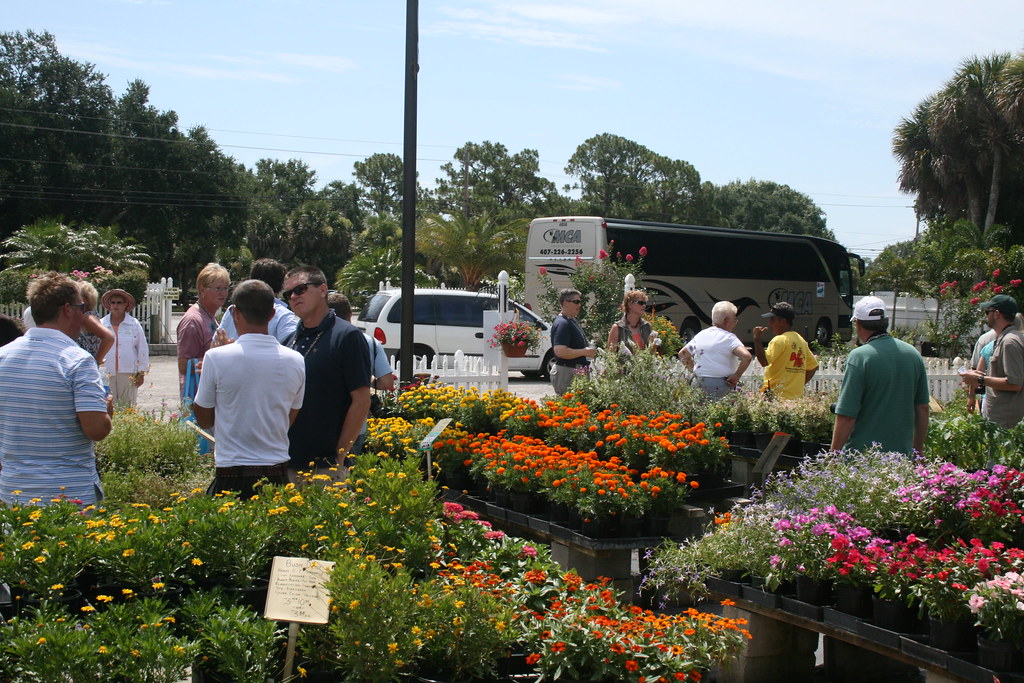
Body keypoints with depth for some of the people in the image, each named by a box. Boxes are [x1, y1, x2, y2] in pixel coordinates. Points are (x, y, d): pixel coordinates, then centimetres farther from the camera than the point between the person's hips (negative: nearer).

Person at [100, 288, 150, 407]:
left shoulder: (134, 324, 6)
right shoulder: (101, 324, 6)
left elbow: (142, 349, 9)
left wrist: (141, 373, 6)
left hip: (128, 373, 0)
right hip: (106, 374, 0)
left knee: (128, 407, 1)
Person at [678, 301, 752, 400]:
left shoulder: (700, 335, 12)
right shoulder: (729, 337, -8)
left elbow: (682, 354, 23)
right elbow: (747, 356, -22)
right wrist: (737, 376, -12)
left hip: (701, 384, 6)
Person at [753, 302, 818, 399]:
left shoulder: (780, 340, -10)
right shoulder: (801, 340, 16)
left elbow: (764, 361, -21)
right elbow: (813, 366, 22)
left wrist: (757, 339, -14)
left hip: (778, 395, -8)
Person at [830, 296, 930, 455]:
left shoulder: (859, 357, -12)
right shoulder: (914, 354, 6)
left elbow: (846, 416, -14)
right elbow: (922, 408, 12)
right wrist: (918, 449, 23)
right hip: (903, 452, 5)